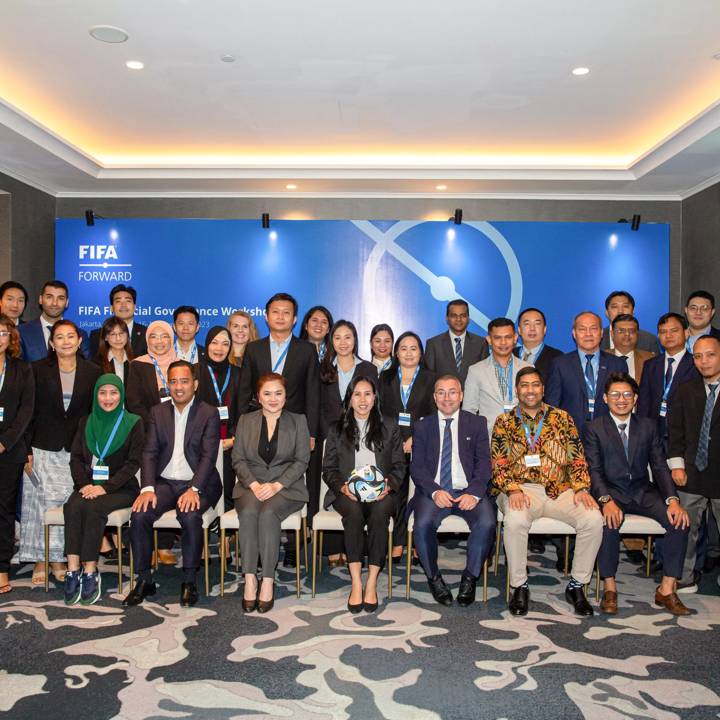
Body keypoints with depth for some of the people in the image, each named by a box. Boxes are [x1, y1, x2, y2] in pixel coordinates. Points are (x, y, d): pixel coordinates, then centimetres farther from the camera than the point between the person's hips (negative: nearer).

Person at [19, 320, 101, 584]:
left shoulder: (93, 372, 4)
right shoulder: (38, 370, 2)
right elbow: (30, 412, 0)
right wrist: (27, 450, -5)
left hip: (77, 450, 1)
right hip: (44, 449, -1)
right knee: (42, 501, 0)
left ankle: (59, 560, 13)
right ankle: (40, 561, 11)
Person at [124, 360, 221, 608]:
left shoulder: (209, 413, 1)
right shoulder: (158, 412, 13)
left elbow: (208, 456, -8)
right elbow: (150, 453, 4)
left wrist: (193, 489, -22)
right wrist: (147, 488, -12)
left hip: (197, 483, -3)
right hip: (164, 482, 3)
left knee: (190, 515, -32)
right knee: (139, 514, -23)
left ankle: (189, 581, -14)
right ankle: (144, 580, -6)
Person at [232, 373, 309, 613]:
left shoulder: (298, 421, 9)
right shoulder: (246, 420, 14)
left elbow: (301, 460, 2)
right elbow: (238, 459, 7)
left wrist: (277, 485, -12)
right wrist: (254, 484, -10)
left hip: (286, 486, -1)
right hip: (251, 484, 2)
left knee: (268, 513, -33)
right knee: (248, 512, -32)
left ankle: (268, 581, -26)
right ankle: (249, 579, -27)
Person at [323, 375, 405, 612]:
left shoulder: (390, 428, 17)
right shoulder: (337, 430, 16)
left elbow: (399, 466, 12)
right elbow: (328, 469, 11)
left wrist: (388, 486, -9)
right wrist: (343, 486, -10)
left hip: (380, 493, 0)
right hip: (347, 493, 0)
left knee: (380, 511, -36)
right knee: (353, 510, -35)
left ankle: (372, 583, -30)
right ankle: (356, 582, -33)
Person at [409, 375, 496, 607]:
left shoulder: (477, 423, 11)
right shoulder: (422, 426, 12)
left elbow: (483, 463, 3)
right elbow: (417, 466, 4)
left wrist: (474, 493, -15)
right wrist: (435, 491, -14)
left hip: (468, 492, 0)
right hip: (434, 492, 0)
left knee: (487, 523, -28)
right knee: (423, 524, -29)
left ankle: (470, 578, -5)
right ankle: (434, 578, -4)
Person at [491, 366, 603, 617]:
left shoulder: (562, 418, 12)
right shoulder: (504, 422, 8)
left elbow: (577, 459, 9)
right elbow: (498, 465, 1)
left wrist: (581, 488, -7)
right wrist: (513, 490, -16)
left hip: (559, 490, 2)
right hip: (521, 489, -2)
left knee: (593, 519, -23)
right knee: (515, 519, -34)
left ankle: (576, 585, -4)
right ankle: (519, 586, -14)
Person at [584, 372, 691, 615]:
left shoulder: (648, 426, 11)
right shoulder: (594, 428, 2)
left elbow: (659, 467, 5)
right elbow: (594, 470, -7)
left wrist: (672, 500, -12)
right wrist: (606, 501, -25)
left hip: (643, 491, 4)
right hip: (610, 491, -3)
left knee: (679, 519, -21)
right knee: (609, 521, -34)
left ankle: (666, 589, -12)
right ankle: (609, 588, -17)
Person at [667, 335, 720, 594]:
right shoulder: (686, 390, 7)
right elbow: (675, 430, 7)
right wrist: (677, 465, 0)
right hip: (692, 474, 3)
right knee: (685, 528, 7)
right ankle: (685, 579, 19)